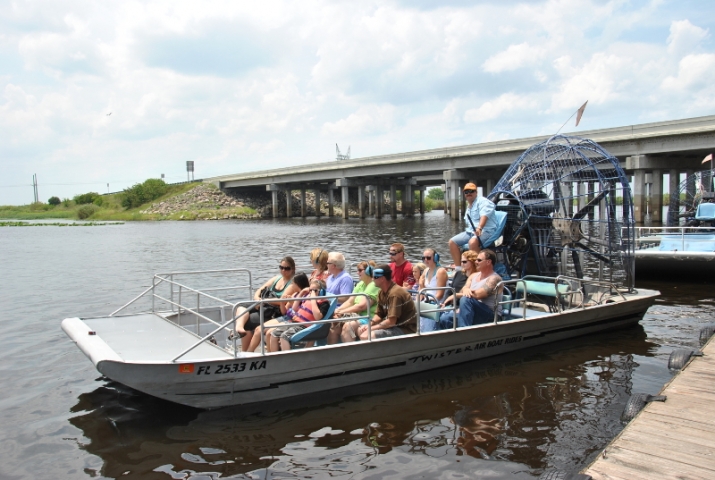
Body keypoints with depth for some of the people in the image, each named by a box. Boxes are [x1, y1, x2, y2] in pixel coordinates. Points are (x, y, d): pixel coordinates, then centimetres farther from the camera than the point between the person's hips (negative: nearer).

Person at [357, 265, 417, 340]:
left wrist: (371, 328, -17)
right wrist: (370, 324, -6)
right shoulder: (382, 292, 6)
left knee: (365, 336, -23)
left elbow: (391, 322, -25)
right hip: (395, 325, 10)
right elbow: (379, 314, 14)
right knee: (361, 330, 10)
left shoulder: (395, 294, -22)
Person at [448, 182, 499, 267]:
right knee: (452, 242, -2)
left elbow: (484, 215, -27)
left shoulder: (482, 201, -7)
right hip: (470, 231, 9)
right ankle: (458, 266, -1)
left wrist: (479, 228, -42)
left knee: (473, 242, -39)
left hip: (486, 231, -9)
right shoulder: (468, 206, 22)